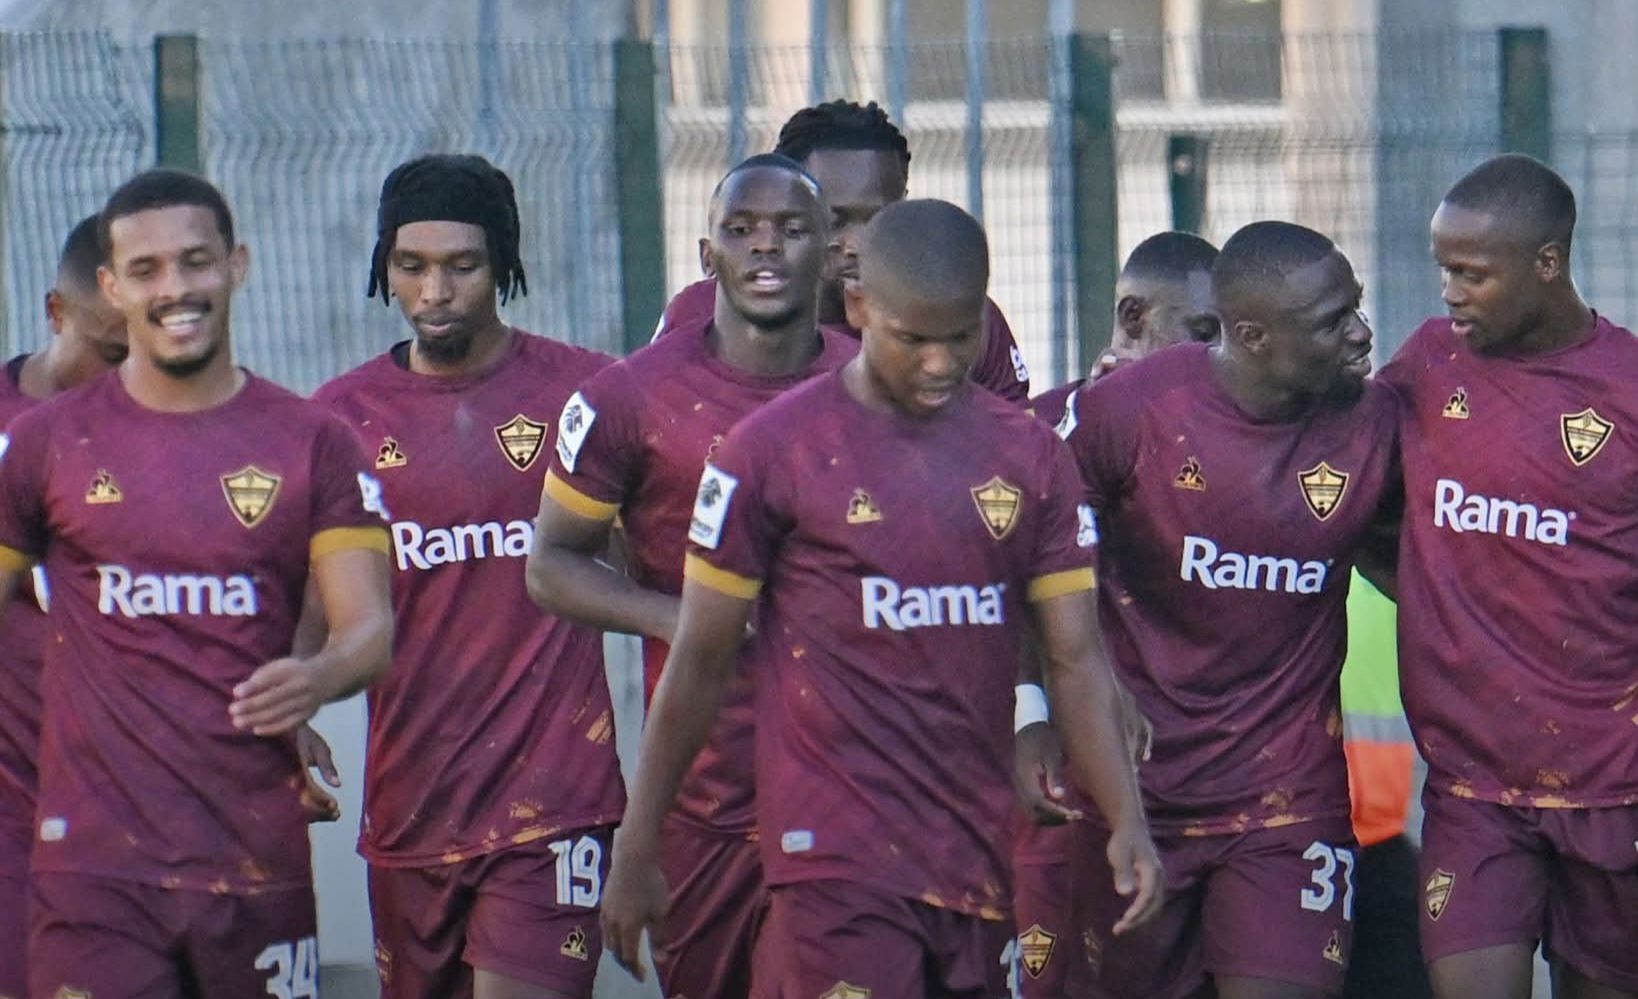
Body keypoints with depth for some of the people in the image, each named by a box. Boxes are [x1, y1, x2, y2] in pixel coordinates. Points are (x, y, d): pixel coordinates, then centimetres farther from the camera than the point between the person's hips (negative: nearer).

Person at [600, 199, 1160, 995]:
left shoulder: (1028, 456, 9)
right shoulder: (775, 450, -3)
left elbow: (1074, 657, 8)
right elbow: (701, 663, 2)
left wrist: (1125, 819, -6)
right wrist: (637, 847, 4)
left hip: (980, 860, 5)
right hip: (837, 855, -5)